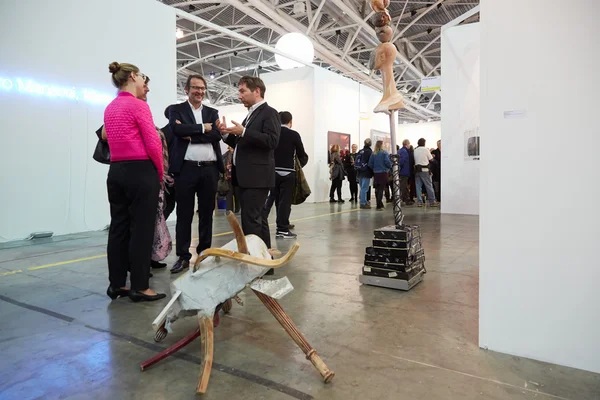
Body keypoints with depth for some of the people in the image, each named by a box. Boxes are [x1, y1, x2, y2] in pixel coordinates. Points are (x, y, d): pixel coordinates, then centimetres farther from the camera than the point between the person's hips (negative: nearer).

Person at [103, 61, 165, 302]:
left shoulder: (110, 108, 16)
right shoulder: (139, 106, -9)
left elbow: (110, 139, 17)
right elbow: (153, 144, -14)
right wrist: (160, 173, -1)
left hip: (116, 172, 8)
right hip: (140, 172, -8)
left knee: (118, 227, 11)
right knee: (141, 229, -2)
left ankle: (116, 284, 19)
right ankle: (140, 287, 4)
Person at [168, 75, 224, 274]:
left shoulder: (212, 112, 15)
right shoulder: (176, 109, 7)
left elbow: (217, 134, -3)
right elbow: (177, 129, -13)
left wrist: (190, 135, -9)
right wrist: (203, 128, -8)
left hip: (209, 169, 3)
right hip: (186, 168, -3)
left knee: (206, 214, 9)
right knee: (184, 214, 2)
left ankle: (204, 253, 20)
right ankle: (183, 256, 10)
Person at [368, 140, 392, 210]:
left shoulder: (373, 154, 3)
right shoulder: (384, 153, -7)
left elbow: (370, 164, 0)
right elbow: (387, 162, -14)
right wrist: (390, 166, 7)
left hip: (376, 173, 4)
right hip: (383, 172, -4)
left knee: (377, 189, 10)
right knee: (381, 189, -4)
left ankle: (380, 205, 19)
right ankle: (379, 205, -8)